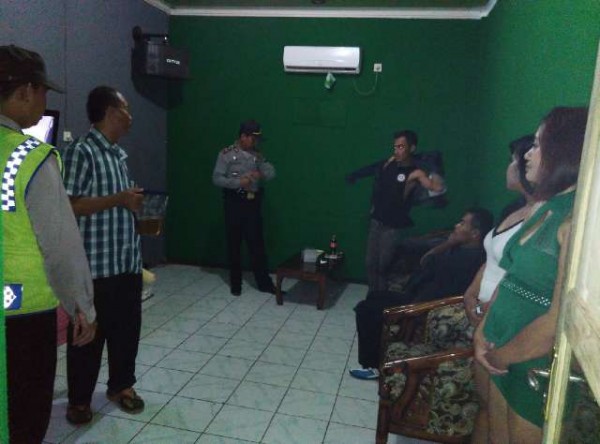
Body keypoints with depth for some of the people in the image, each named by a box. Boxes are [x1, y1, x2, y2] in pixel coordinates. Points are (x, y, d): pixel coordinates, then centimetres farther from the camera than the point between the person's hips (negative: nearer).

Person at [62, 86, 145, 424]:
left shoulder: (119, 153, 14)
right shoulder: (81, 151, -13)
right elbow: (69, 206, -19)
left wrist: (136, 204, 9)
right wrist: (119, 199, -20)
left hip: (128, 259, 8)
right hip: (96, 264, -8)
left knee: (127, 326, 16)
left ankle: (122, 384, 34)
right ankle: (79, 399, 24)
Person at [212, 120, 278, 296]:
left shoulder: (257, 155, 10)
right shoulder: (226, 154, -2)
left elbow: (271, 172, 0)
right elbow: (216, 178, -9)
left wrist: (261, 173, -21)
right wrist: (238, 182, -21)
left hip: (253, 203, 3)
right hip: (234, 203, -3)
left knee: (257, 243, 5)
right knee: (234, 244, 4)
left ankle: (264, 282, 12)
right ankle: (235, 283, 17)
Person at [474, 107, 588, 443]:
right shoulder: (544, 207, 6)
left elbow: (560, 321, -26)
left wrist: (500, 356, -12)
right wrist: (483, 331, -2)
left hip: (540, 367, -7)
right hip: (503, 356, 7)